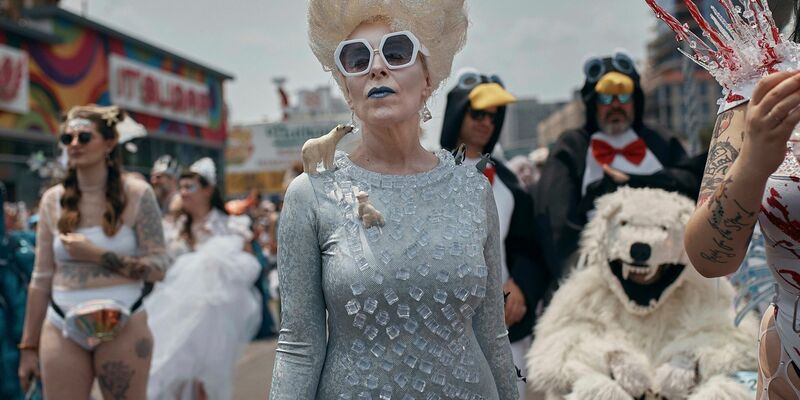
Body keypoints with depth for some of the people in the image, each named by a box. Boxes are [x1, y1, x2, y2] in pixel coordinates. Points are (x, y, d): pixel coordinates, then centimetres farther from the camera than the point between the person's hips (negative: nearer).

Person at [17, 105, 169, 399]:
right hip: (62, 327, 3)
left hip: (122, 326, -2)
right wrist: (28, 346, 8)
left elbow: (157, 268, -5)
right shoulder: (53, 200, 4)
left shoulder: (136, 195, -4)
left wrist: (98, 255, -15)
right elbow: (41, 279, 8)